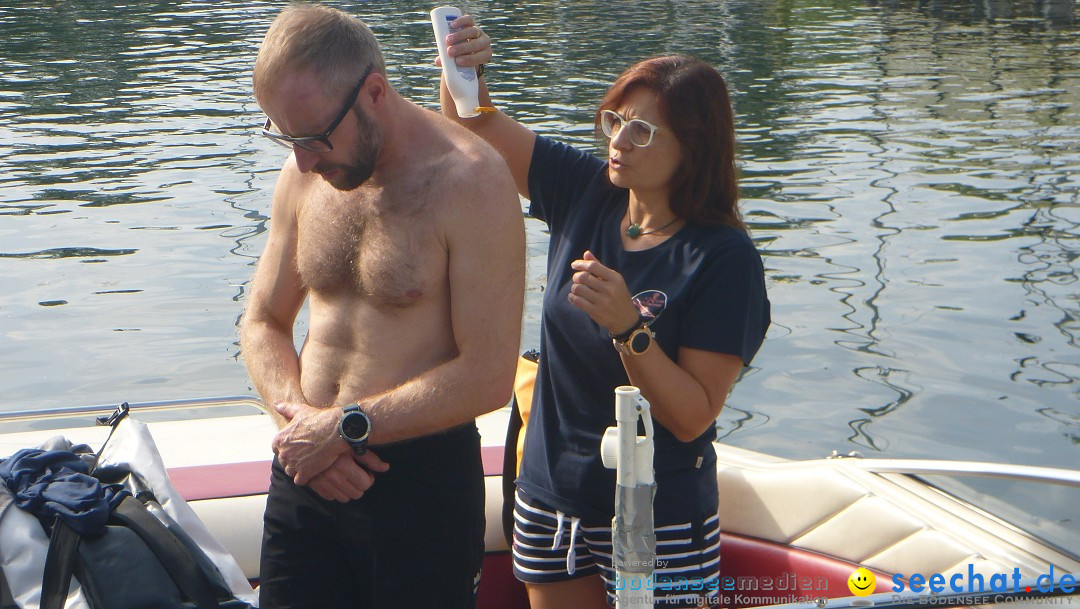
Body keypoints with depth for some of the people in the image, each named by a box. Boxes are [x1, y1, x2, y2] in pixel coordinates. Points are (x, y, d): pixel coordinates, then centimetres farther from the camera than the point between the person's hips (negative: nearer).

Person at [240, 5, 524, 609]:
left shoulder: (470, 183, -16)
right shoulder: (306, 175, 4)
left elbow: (488, 377, -19)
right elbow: (264, 323, 13)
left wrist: (344, 428, -15)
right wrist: (299, 416, -6)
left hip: (422, 476, -5)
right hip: (305, 471, 6)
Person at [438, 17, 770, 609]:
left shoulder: (723, 258, -17)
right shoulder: (585, 193, -1)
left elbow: (693, 418, -21)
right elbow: (476, 128, 3)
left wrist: (628, 327, -32)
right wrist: (463, 70, -17)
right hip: (548, 502, 5)